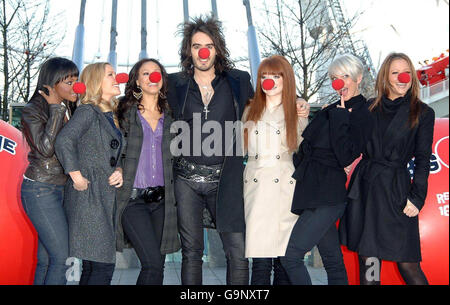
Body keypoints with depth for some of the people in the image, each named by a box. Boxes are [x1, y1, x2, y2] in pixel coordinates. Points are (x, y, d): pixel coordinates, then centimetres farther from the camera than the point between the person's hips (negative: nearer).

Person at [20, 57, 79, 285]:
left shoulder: (69, 108, 11)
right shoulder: (33, 110, -8)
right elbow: (45, 148, -20)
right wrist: (56, 109, -16)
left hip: (62, 188, 6)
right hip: (40, 190, -6)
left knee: (46, 259, 10)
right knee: (62, 257, -8)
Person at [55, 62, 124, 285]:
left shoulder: (110, 117, 19)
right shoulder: (88, 112, -8)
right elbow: (63, 141, -23)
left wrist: (118, 171, 4)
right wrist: (77, 177, -20)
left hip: (106, 196, 9)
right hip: (88, 196, -8)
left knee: (91, 267, 12)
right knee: (103, 266, -8)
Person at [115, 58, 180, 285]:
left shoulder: (169, 115, 13)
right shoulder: (126, 112, 4)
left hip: (162, 199, 4)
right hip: (133, 198, -4)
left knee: (157, 265, 5)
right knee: (153, 263, -13)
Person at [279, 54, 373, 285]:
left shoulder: (363, 116, -9)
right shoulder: (330, 111, 15)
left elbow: (345, 157, -20)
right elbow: (308, 148, 20)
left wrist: (341, 117, -17)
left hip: (327, 197, -8)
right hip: (312, 192, 8)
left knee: (290, 255, -10)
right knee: (333, 261, 14)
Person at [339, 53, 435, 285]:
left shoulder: (423, 113, 3)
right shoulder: (370, 108, 10)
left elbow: (423, 160, 1)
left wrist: (417, 198, -6)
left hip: (396, 188, -3)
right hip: (364, 186, 3)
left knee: (407, 263, -3)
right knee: (368, 260, 7)